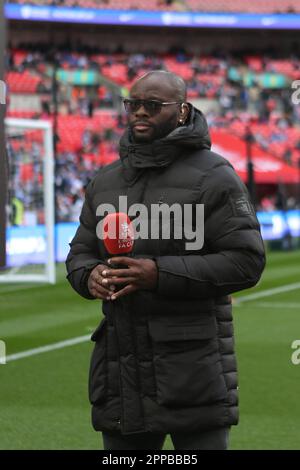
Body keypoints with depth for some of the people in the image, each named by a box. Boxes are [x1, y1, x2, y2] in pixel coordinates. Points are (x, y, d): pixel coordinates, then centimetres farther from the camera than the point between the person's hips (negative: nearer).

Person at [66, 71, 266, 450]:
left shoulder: (213, 177, -4)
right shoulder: (106, 181, 16)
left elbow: (246, 260, -11)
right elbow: (80, 253, 20)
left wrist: (161, 274, -19)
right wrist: (90, 276, -5)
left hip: (193, 362, -6)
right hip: (120, 365, 6)